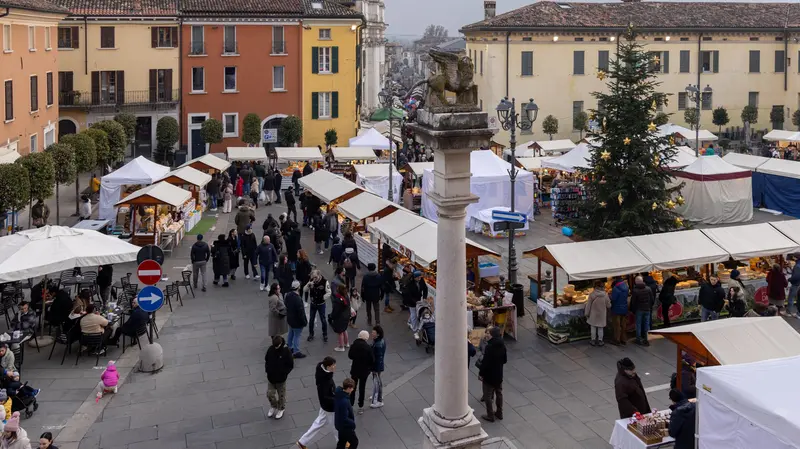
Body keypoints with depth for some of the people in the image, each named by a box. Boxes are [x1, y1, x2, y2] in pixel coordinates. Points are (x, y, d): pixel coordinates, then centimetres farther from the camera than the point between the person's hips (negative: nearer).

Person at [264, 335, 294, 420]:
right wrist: (267, 369, -6)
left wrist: (284, 373, -19)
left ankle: (281, 409, 39)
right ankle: (273, 407, 40)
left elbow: (291, 365, -12)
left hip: (281, 379, -3)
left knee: (281, 395, 15)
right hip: (270, 377, 3)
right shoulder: (270, 349, -10)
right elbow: (266, 360, 7)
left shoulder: (286, 352, -20)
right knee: (270, 394, 12)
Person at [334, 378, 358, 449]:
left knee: (342, 441, 24)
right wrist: (353, 423, -15)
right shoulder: (344, 402, -37)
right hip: (345, 426, -8)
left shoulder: (339, 393, -9)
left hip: (339, 424, 8)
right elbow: (344, 418, -31)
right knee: (354, 441, 13)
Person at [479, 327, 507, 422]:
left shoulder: (489, 346, -24)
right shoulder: (502, 345, -3)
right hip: (499, 374, 6)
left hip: (489, 375, -6)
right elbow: (505, 360, 8)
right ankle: (499, 413, 30)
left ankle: (490, 415, 14)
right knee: (499, 393, 20)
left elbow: (485, 362, -22)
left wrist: (481, 373, -11)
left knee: (488, 396, 7)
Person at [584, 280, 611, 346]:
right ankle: (600, 341, 22)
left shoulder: (592, 294, -18)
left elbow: (588, 305, -11)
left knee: (593, 327, 15)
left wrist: (587, 313, 1)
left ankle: (593, 340, 23)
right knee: (600, 328, 15)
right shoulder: (605, 295, -14)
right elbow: (609, 306, -5)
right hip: (602, 315, 1)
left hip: (593, 314, -1)